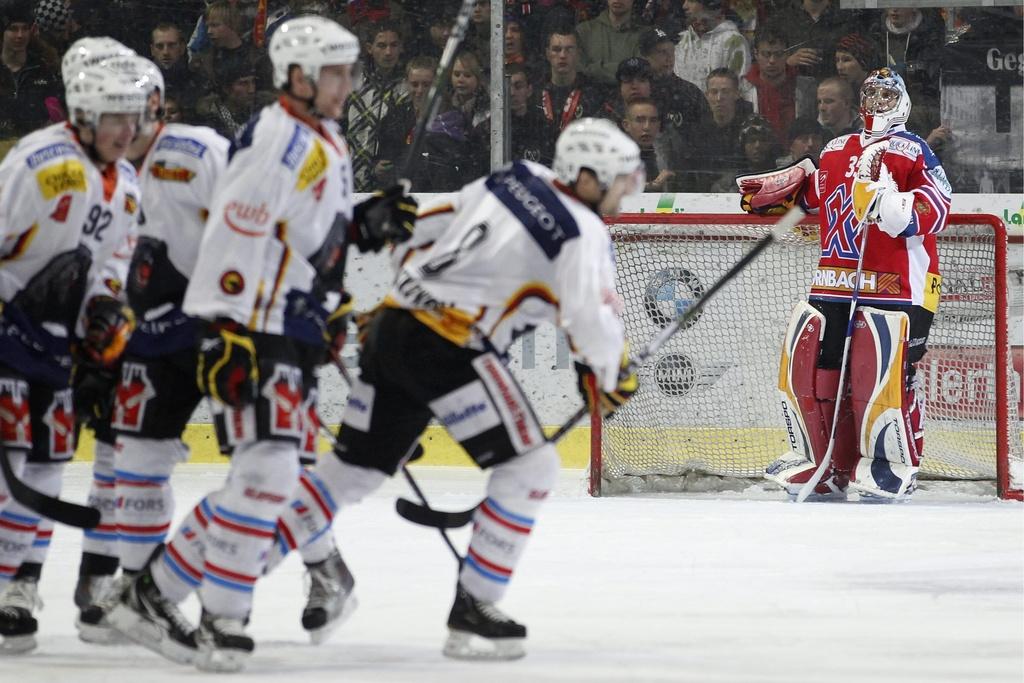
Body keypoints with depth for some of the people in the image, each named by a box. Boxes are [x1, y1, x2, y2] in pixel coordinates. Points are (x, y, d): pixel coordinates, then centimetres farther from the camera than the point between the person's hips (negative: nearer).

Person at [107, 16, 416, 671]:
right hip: (253, 333, -10)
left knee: (269, 481, 10)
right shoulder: (276, 141, -16)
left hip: (298, 335, 10)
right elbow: (234, 234, -22)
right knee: (267, 471, -15)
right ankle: (222, 624, -9)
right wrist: (228, 337, -27)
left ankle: (154, 595, 17)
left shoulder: (329, 145, 15)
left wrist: (365, 223, 9)